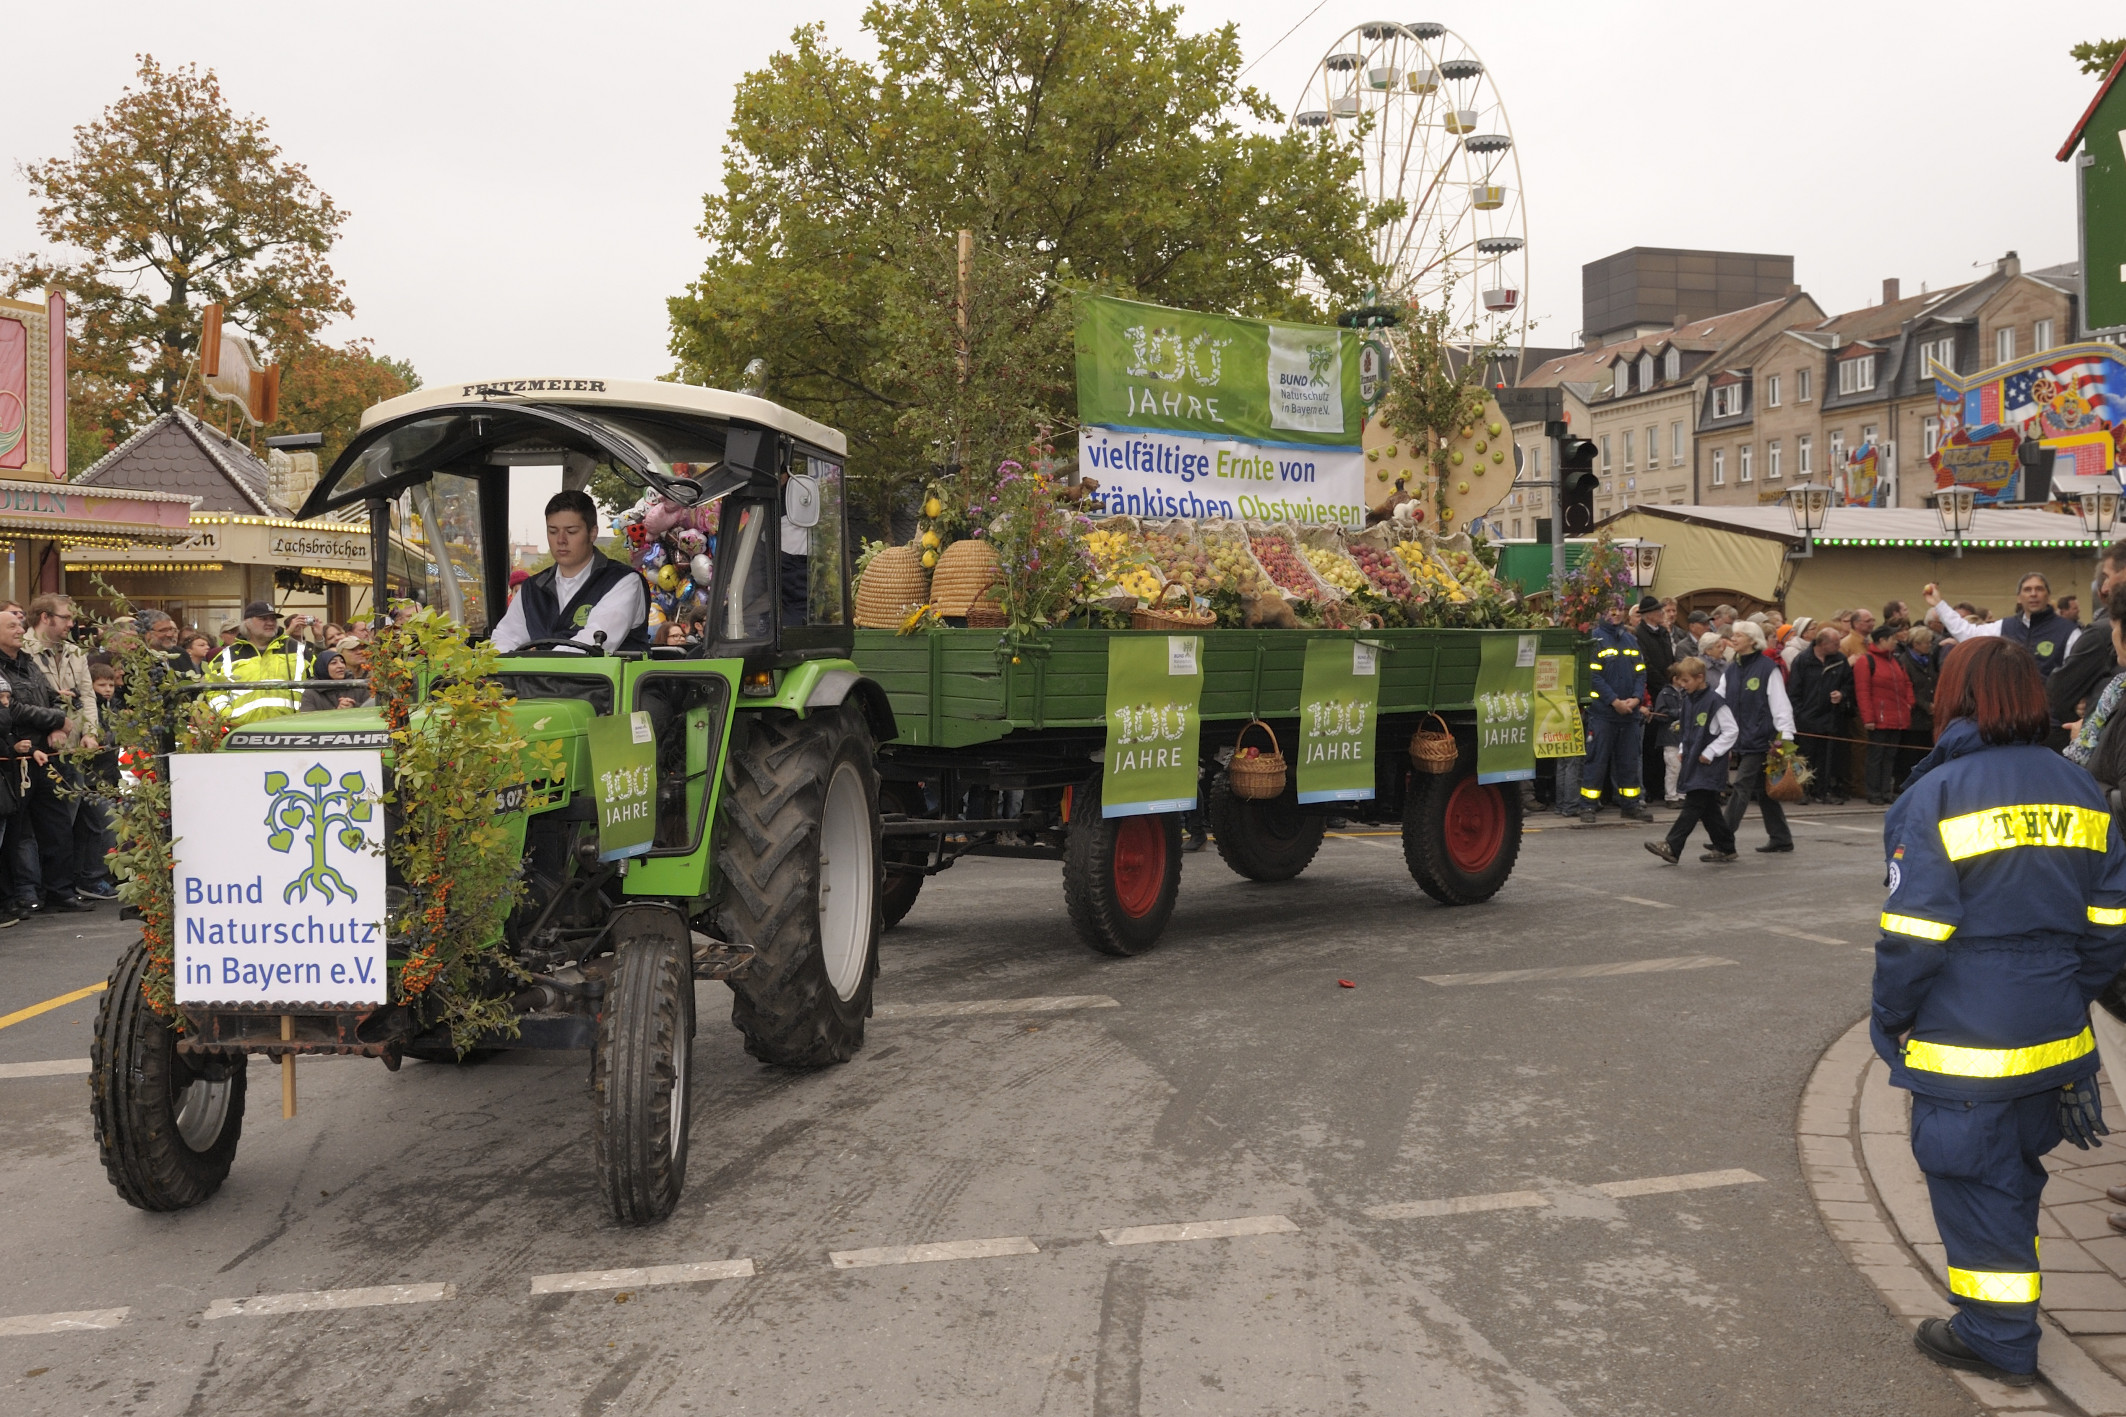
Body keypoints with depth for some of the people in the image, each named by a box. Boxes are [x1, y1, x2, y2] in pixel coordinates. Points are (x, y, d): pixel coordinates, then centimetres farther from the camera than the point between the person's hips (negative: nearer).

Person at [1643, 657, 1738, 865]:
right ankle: (1726, 848, 20)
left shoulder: (1714, 702, -13)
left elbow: (1731, 730, -12)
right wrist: (1683, 750, 12)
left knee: (1693, 805, -11)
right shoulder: (1687, 700, 12)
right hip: (1693, 762, 9)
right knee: (1708, 808, 12)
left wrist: (1710, 753, -13)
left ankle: (1672, 847, -16)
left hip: (1708, 765, -9)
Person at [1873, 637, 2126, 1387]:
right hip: (2053, 1038, 6)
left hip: (1964, 1043, -6)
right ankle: (2006, 1330, 32)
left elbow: (1914, 932, -17)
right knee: (2014, 1173, 20)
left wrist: (1891, 1017, -4)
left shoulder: (1939, 793, -15)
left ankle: (1998, 1339, 18)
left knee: (1973, 1181, 8)